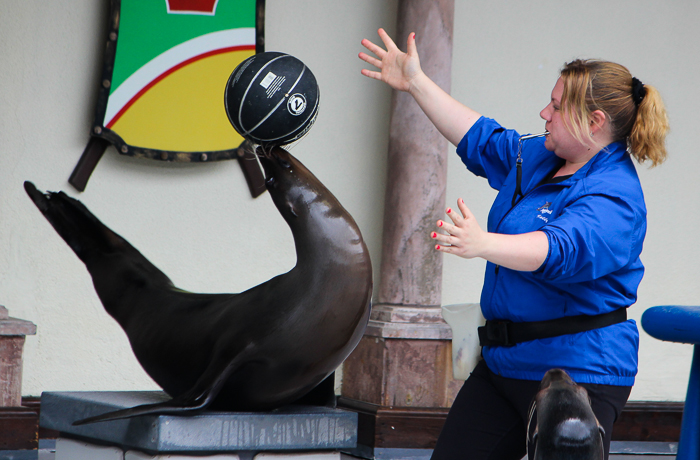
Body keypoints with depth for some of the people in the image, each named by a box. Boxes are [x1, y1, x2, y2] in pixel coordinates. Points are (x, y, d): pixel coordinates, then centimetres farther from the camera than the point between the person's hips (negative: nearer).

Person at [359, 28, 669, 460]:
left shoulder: (614, 196, -18)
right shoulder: (540, 158, 11)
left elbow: (560, 249, -36)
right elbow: (482, 140, 27)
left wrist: (482, 244, -52)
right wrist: (417, 83, 27)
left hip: (576, 372, -9)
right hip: (506, 361, 9)